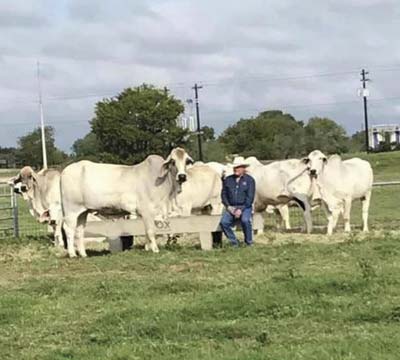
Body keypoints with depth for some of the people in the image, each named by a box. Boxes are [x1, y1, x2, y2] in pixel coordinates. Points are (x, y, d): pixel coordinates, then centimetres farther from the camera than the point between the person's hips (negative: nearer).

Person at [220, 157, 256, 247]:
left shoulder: (249, 180, 1)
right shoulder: (228, 180, 11)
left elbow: (250, 197, -5)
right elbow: (224, 194, 12)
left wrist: (241, 209, -15)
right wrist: (228, 206, -5)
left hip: (244, 207, -3)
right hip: (231, 207, 3)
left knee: (245, 220, -34)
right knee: (224, 222, -25)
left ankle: (249, 242, -13)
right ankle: (234, 242, -7)